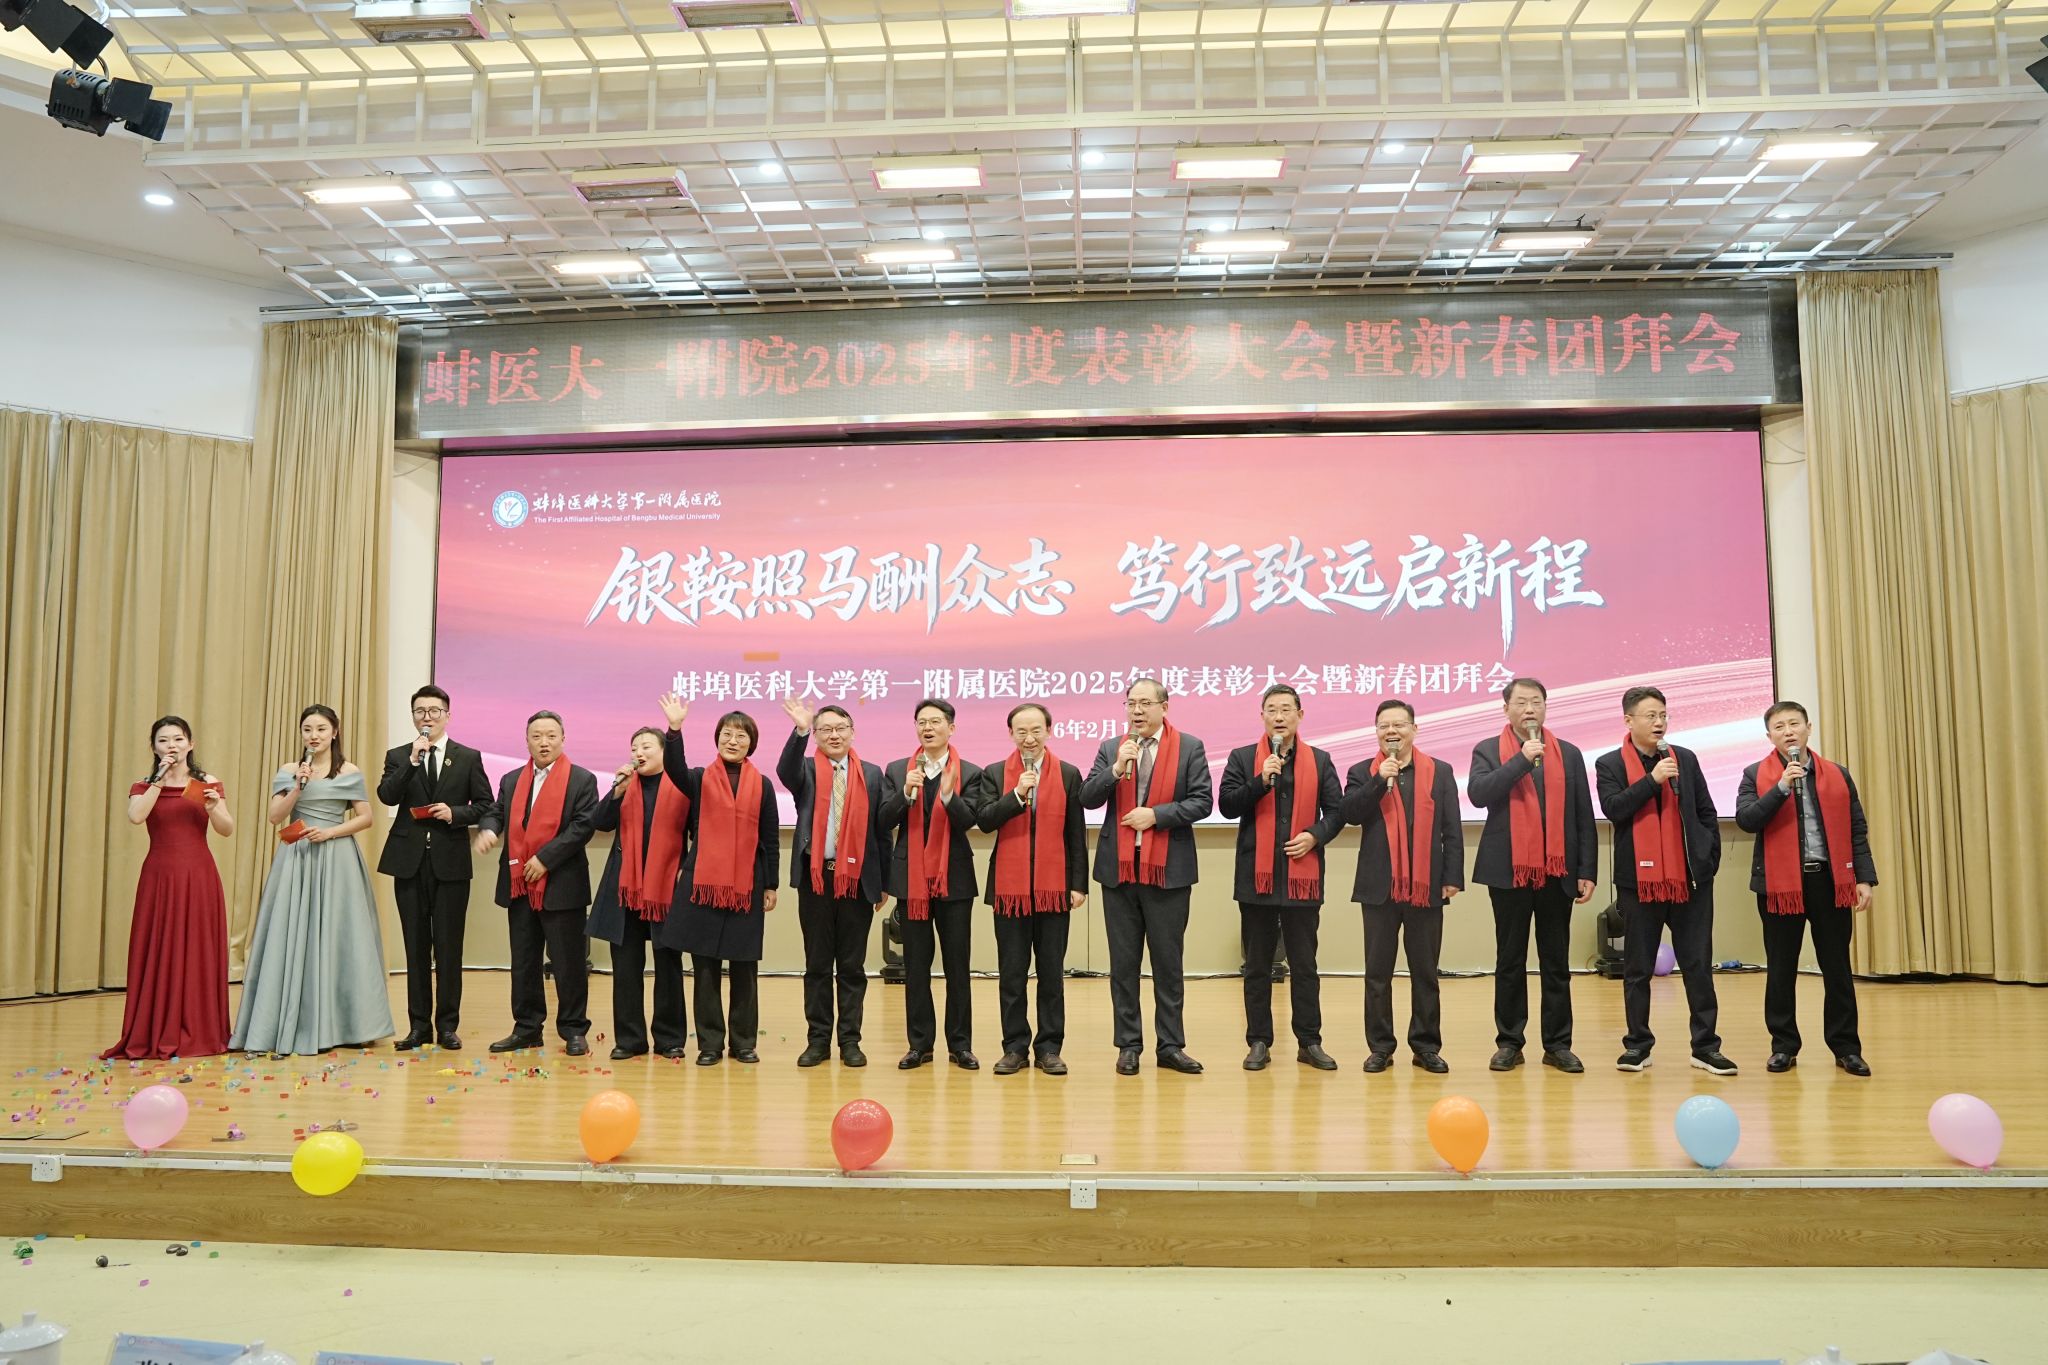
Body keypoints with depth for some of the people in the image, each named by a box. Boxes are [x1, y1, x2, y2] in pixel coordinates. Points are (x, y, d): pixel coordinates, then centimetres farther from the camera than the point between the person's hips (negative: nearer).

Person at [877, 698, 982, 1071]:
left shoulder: (969, 773, 1)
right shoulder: (896, 771, 6)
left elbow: (969, 821, -11)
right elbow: (884, 821, -1)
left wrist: (949, 795, -29)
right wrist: (906, 793, -17)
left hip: (954, 879, -1)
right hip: (911, 878, 2)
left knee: (957, 964, 2)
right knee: (915, 965, 6)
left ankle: (960, 1046, 9)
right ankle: (920, 1044, 14)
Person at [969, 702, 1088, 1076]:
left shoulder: (1069, 774, 5)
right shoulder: (994, 774, 6)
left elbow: (1076, 834, 4)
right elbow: (984, 820, -7)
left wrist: (1079, 884, 0)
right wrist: (1017, 794, -17)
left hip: (1054, 887, 0)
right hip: (1009, 887, 0)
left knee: (1052, 972, 6)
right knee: (1011, 973, 5)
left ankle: (1049, 1048, 14)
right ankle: (1015, 1047, 15)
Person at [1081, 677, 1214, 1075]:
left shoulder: (1189, 748, 1)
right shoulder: (1111, 749, 8)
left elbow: (1202, 801, -5)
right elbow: (1088, 799, 0)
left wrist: (1156, 814, -14)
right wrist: (1116, 769, -14)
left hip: (1168, 869, -2)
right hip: (1119, 868, 2)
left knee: (1168, 961, 6)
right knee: (1123, 962, 7)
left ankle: (1170, 1046, 15)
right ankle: (1129, 1045, 16)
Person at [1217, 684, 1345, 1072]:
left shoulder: (1320, 761, 8)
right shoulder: (1242, 758, 5)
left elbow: (1336, 810, 7)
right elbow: (1227, 805, -5)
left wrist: (1315, 835, -10)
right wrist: (1261, 781, -16)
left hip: (1303, 875, 1)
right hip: (1257, 876, 0)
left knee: (1305, 963, 7)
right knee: (1257, 965, 6)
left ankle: (1309, 1042, 15)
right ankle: (1259, 1042, 14)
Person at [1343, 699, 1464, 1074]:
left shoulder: (1440, 772, 7)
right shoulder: (1362, 773, 7)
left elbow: (1452, 830, 4)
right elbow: (1351, 813, -9)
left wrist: (1452, 877, -3)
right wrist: (1379, 780, -17)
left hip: (1426, 887, 0)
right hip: (1379, 887, 0)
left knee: (1425, 973, 7)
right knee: (1378, 973, 5)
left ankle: (1426, 1047, 17)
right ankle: (1380, 1047, 14)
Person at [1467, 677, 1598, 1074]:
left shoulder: (1569, 754, 9)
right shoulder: (1488, 751, 5)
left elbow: (1583, 816, 6)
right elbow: (1478, 794, -14)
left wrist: (1587, 871, 1)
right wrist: (1521, 760, -16)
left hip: (1557, 873, 2)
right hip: (1509, 871, -1)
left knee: (1556, 963, 7)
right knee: (1510, 962, 6)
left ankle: (1558, 1044, 15)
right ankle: (1509, 1042, 14)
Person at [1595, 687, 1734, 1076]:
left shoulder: (1686, 759, 9)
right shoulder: (1610, 764, 1)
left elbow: (1707, 813, 11)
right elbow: (1613, 808, -14)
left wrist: (1711, 858, 4)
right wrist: (1652, 779, -18)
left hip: (1690, 877, 2)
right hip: (1639, 879, -2)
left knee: (1698, 966, 4)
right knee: (1637, 969, 6)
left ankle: (1706, 1047, 12)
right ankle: (1638, 1045, 16)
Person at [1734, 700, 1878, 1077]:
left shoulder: (1837, 774, 7)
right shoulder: (1756, 775, 2)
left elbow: (1856, 830, 7)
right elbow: (1745, 819, -12)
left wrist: (1865, 878, 0)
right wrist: (1782, 786, -19)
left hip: (1830, 880, 1)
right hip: (1780, 883, -1)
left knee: (1837, 967, 7)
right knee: (1781, 969, 6)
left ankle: (1846, 1047, 17)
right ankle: (1784, 1046, 16)